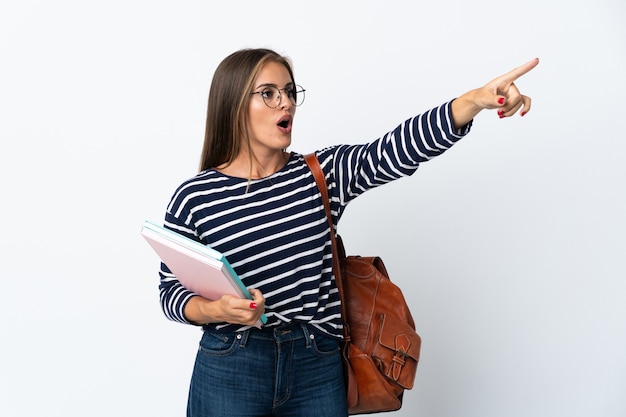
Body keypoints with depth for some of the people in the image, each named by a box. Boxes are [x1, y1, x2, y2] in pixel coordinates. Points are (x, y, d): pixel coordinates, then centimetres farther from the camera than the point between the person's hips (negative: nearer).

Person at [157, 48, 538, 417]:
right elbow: (172, 290, -1)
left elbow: (397, 150, -13)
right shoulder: (194, 198, -5)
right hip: (229, 371, -2)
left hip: (319, 367, 2)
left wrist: (477, 99, -27)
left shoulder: (323, 174, 1)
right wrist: (216, 310, -22)